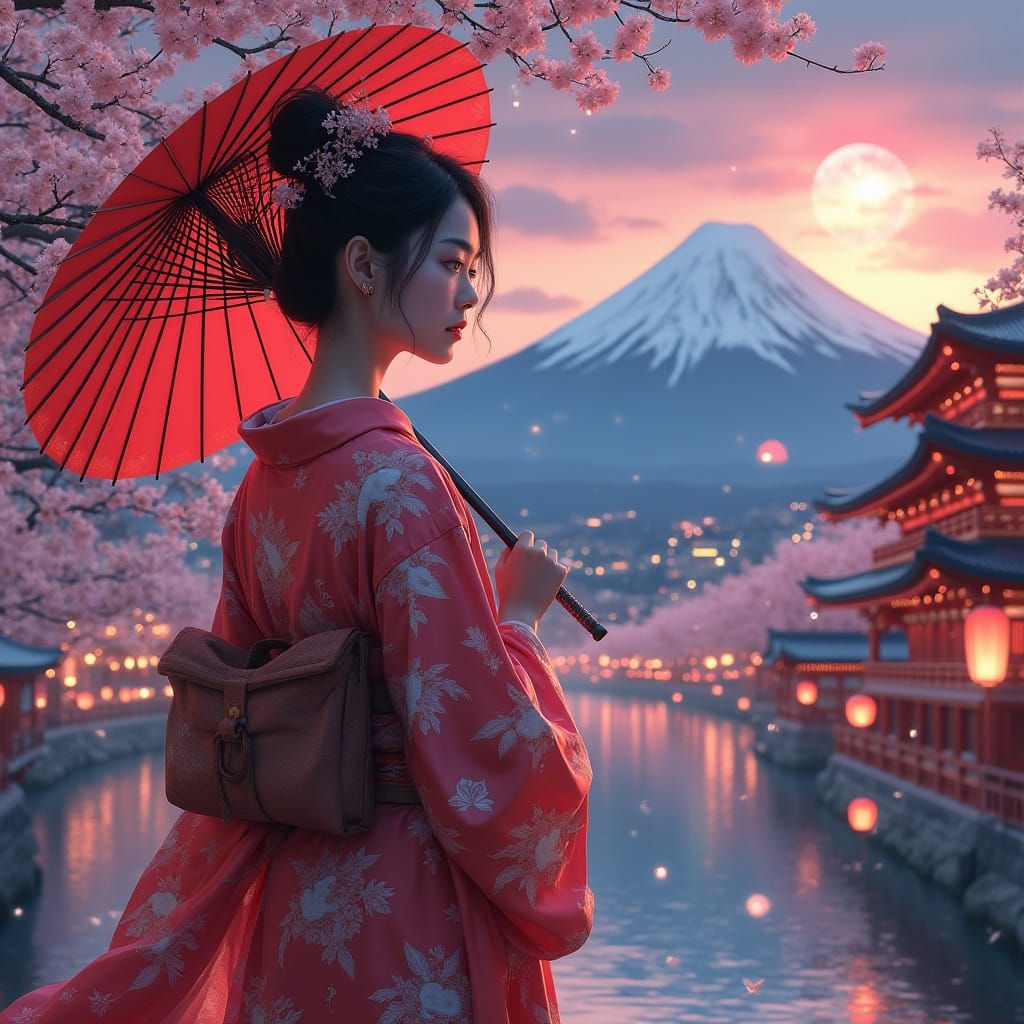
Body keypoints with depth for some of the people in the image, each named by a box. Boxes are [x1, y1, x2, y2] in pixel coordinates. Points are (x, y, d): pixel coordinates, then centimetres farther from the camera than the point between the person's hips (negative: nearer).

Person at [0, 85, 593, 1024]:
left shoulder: (266, 477, 4)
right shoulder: (399, 483, -21)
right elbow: (482, 747, -20)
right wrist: (519, 616, -3)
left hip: (289, 903, 8)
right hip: (408, 922, -8)